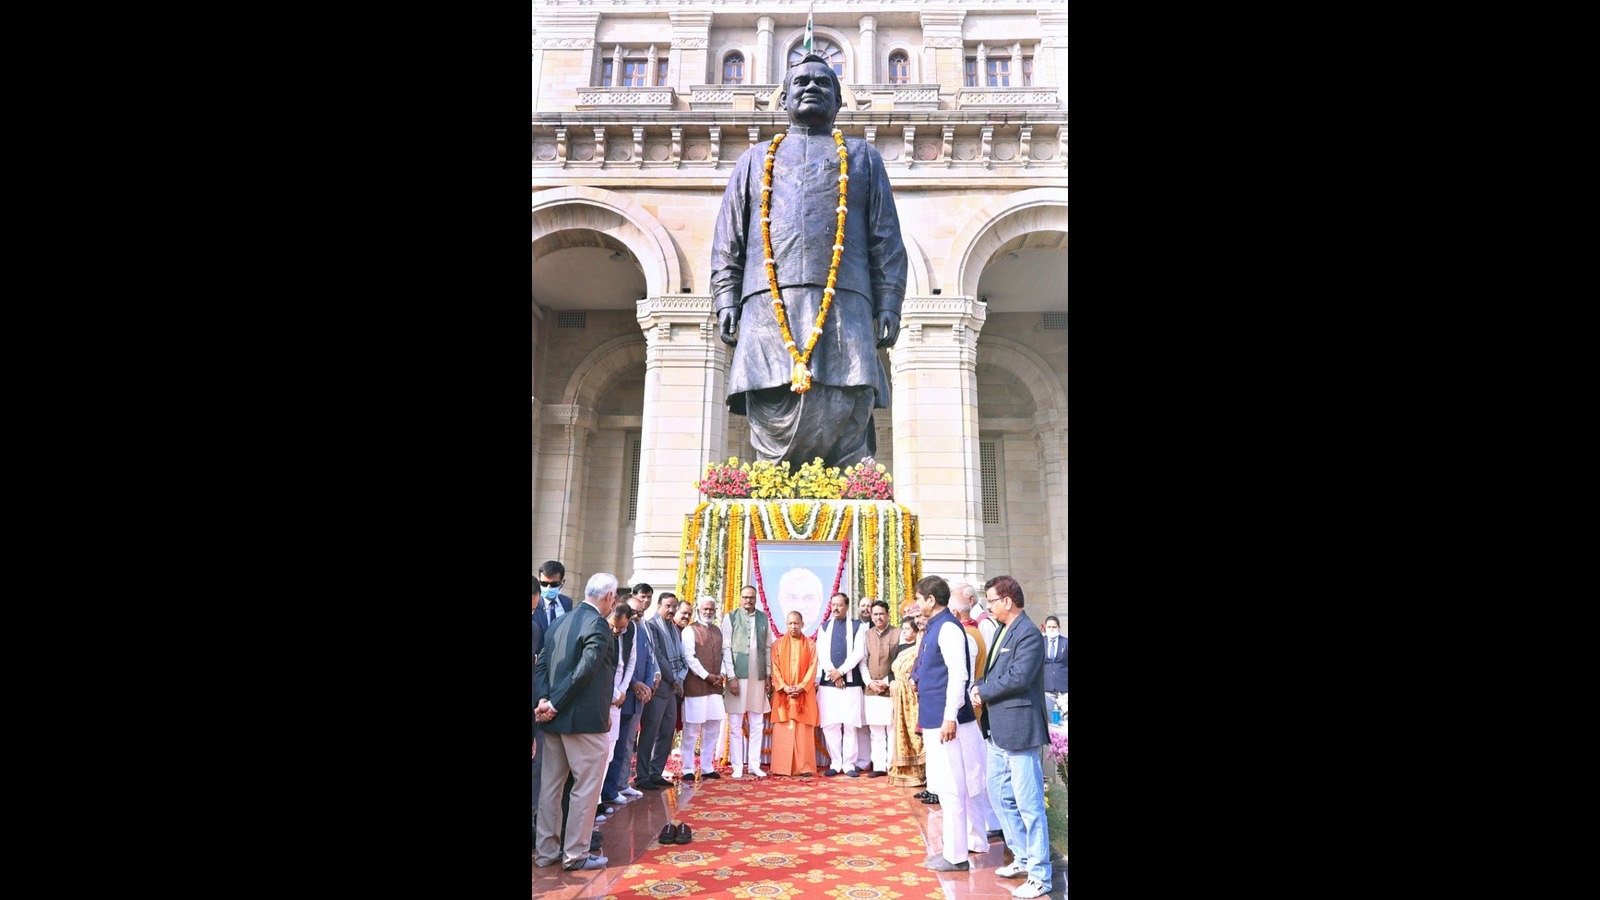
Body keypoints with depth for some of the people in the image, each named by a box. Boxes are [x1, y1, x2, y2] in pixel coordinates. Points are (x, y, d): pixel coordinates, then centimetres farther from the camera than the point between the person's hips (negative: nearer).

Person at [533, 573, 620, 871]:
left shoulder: (560, 623, 11)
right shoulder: (598, 625, -15)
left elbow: (540, 666, 6)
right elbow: (584, 671, -23)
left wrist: (544, 700, -5)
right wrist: (554, 705, -15)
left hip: (556, 718, 8)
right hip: (584, 719, -8)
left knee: (551, 785, 15)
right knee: (586, 786, 3)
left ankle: (547, 850, 24)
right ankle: (576, 854, 10)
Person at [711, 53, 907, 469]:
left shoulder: (862, 156, 25)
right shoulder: (756, 159, 27)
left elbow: (887, 241, 15)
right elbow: (727, 242, 19)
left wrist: (888, 305, 1)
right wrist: (726, 301, 4)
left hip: (844, 307, 0)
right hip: (768, 309, 1)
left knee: (845, 412, -11)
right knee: (773, 417, -9)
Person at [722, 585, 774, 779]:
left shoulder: (764, 618, 7)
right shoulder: (730, 617, -2)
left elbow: (768, 648, 9)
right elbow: (726, 649, -4)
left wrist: (769, 675, 5)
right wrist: (731, 677, -10)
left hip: (758, 677, 3)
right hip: (738, 676, -3)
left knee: (757, 724, 8)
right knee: (735, 725, 3)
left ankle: (754, 765, 18)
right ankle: (737, 767, 12)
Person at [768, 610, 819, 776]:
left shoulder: (810, 644, 5)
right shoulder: (778, 644, 7)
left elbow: (812, 668, -1)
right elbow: (775, 669, 1)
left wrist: (801, 687, -13)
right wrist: (784, 687, -12)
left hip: (804, 693, -1)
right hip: (783, 693, 1)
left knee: (804, 731, -1)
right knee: (782, 732, 0)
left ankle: (805, 767, 2)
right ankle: (781, 767, 4)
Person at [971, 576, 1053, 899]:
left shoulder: (1029, 633, -16)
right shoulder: (1004, 631, 14)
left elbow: (1018, 677, -25)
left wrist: (982, 692, -14)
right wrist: (980, 689, -5)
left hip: (1019, 729, -10)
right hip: (999, 729, 10)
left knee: (1029, 804, -1)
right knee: (1000, 794, 19)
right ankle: (1022, 858, 33)